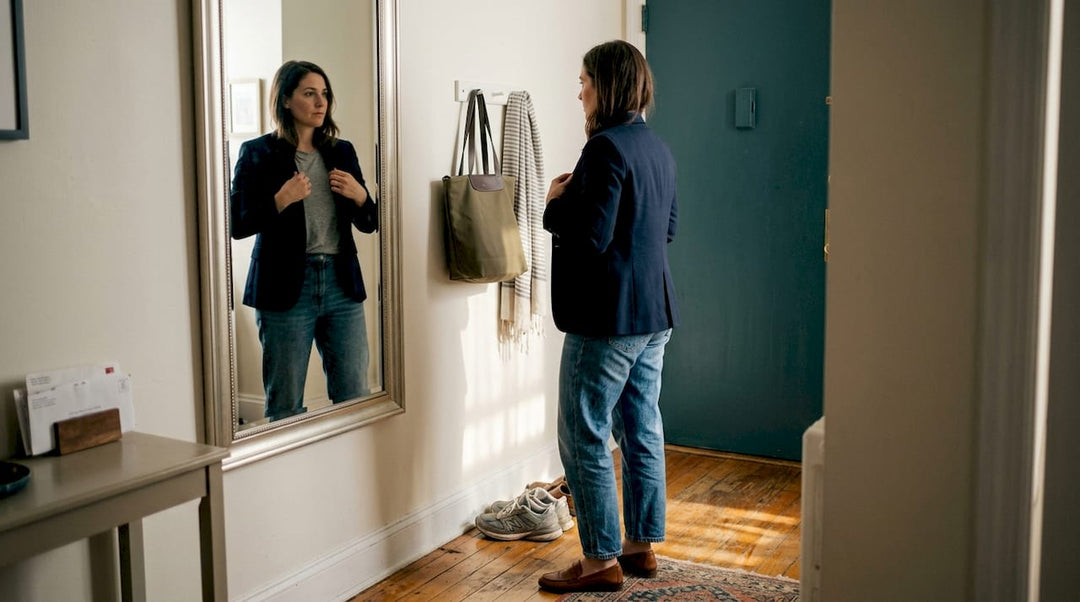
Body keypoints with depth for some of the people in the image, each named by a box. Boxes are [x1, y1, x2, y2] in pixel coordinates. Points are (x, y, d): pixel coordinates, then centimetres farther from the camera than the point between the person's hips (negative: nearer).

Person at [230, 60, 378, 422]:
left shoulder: (342, 152, 12)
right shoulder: (258, 154, 0)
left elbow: (369, 224, 15)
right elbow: (237, 226, -5)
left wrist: (359, 196, -5)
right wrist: (281, 201, -19)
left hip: (342, 283, 4)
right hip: (286, 287, -4)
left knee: (354, 398, 5)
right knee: (284, 406, 3)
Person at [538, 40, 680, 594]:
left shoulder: (606, 148, -17)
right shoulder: (658, 148, 12)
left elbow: (590, 236, -24)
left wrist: (557, 201, -6)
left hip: (607, 318, -10)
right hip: (655, 313, 10)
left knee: (584, 440, 0)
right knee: (642, 433, 15)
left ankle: (601, 560, 8)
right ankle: (642, 546, 26)